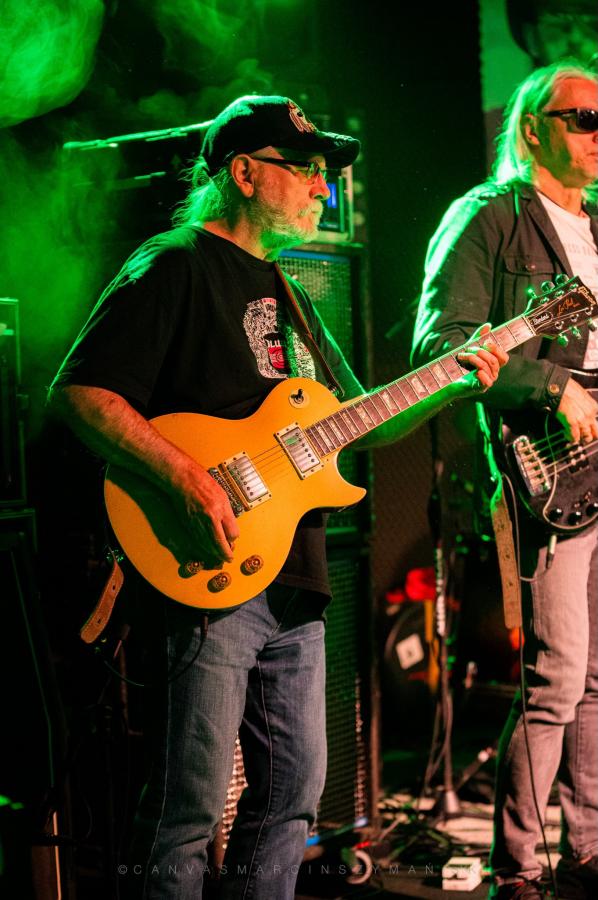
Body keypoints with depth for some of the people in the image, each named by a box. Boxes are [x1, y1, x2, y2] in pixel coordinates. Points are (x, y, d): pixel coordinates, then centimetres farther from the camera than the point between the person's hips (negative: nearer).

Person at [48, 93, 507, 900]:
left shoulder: (286, 291, 22)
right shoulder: (175, 266, -6)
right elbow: (79, 392, -16)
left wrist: (451, 387, 9)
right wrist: (187, 480, -25)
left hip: (297, 584, 9)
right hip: (211, 576, -9)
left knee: (294, 789, 14)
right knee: (190, 808, -4)